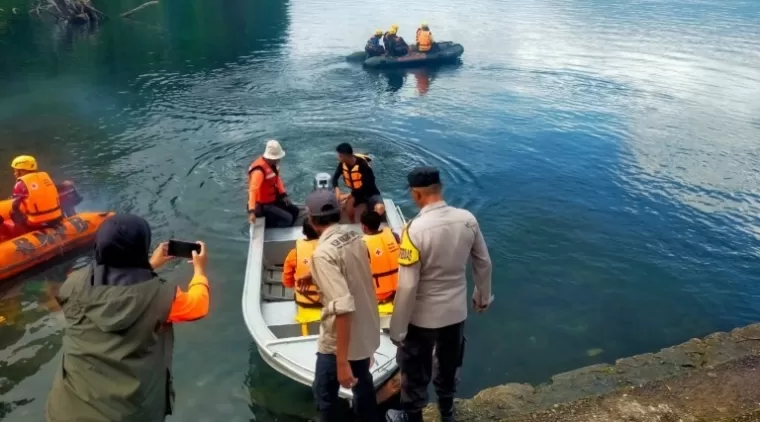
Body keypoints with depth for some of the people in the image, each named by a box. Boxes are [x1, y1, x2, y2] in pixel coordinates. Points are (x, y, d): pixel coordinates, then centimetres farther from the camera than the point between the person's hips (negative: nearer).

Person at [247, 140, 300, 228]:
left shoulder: (273, 163, -4)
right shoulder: (259, 171, -33)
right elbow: (253, 190, -41)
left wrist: (283, 195, 5)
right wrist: (251, 211, -48)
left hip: (273, 199, 9)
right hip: (262, 205, -9)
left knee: (294, 210, 15)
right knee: (287, 218, -16)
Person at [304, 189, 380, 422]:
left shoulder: (324, 252, -27)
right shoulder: (354, 236, -4)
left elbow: (343, 308, -31)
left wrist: (342, 361, -27)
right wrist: (315, 276, 22)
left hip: (339, 340, -7)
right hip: (367, 329, 7)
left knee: (324, 393, 14)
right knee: (363, 382, 27)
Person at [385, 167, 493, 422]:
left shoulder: (415, 229, -28)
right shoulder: (467, 219, -11)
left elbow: (407, 285, -25)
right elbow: (483, 263, 1)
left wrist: (398, 328, -14)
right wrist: (483, 296, 19)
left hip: (424, 316, -5)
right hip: (457, 310, 6)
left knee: (416, 371, 19)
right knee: (449, 364, 29)